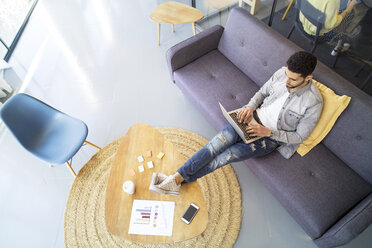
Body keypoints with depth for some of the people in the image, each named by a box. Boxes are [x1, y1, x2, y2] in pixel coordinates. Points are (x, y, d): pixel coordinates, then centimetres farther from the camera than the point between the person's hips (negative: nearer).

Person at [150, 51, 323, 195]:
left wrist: (268, 132, -20)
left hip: (271, 138, -4)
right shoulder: (282, 73, -7)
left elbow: (299, 136, -9)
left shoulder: (313, 103, -18)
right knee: (215, 145, -17)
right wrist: (250, 106, -10)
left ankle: (179, 180, -7)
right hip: (254, 118, 4)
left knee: (227, 155, -19)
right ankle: (176, 178, -12)